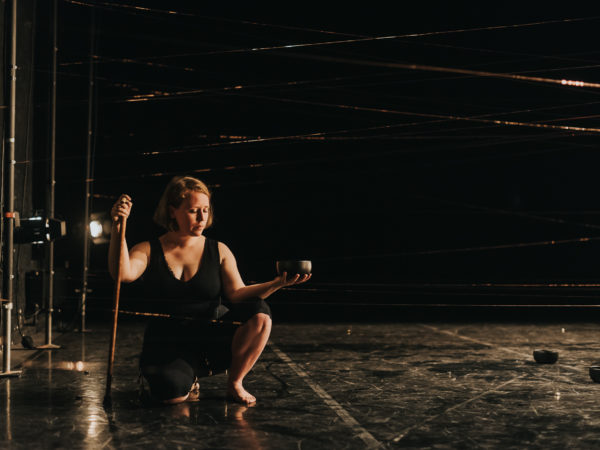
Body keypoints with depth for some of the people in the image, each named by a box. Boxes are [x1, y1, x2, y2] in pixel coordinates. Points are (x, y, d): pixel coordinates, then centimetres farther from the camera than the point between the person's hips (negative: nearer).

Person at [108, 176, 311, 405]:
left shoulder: (219, 251, 7)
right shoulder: (148, 251, 3)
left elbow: (236, 294, -4)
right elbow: (122, 273, -18)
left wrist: (276, 284, -20)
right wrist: (118, 227, -28)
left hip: (213, 341, 2)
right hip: (168, 345, -2)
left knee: (259, 314, -26)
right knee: (173, 393, -34)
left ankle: (234, 383, -5)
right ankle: (189, 379, 6)